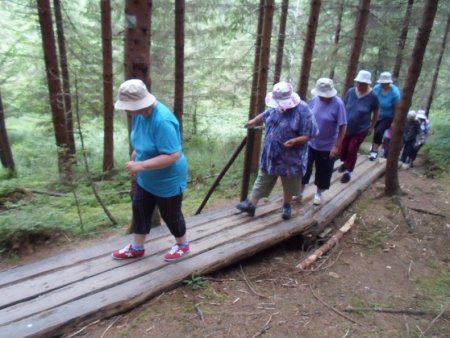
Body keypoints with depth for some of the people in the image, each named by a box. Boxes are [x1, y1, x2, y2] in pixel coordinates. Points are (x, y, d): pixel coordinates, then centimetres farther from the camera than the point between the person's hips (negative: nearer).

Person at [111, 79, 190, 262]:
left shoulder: (162, 121, -33)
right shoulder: (139, 114, -6)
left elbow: (173, 156, -35)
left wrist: (141, 165, -37)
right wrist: (134, 157, 4)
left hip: (168, 181, -8)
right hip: (145, 179, 8)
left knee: (170, 215, 12)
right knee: (139, 211, 19)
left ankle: (182, 245, 39)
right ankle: (136, 248, 39)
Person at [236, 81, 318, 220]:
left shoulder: (303, 111, -20)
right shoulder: (277, 106, -1)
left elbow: (309, 134, -18)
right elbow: (265, 115, 20)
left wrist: (295, 141, -33)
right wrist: (253, 121, 32)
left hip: (289, 158, -5)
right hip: (270, 154, 5)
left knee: (289, 184, 16)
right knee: (262, 181, 13)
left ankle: (286, 206, 38)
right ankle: (251, 204, 22)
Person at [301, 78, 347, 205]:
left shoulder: (338, 104, -19)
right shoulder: (315, 99, -8)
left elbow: (343, 127, -15)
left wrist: (337, 146, -16)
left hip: (327, 146, -3)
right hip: (310, 143, 3)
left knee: (323, 171, 13)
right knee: (304, 168, 11)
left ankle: (318, 193, 36)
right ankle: (300, 191, 30)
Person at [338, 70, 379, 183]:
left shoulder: (372, 96, -15)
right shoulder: (350, 92, -9)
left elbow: (375, 113, -2)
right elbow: (343, 107, 1)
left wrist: (371, 127, 2)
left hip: (360, 130, -3)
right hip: (346, 127, 3)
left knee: (352, 150, 3)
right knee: (343, 148, 14)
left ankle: (348, 172, 21)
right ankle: (345, 163, 44)